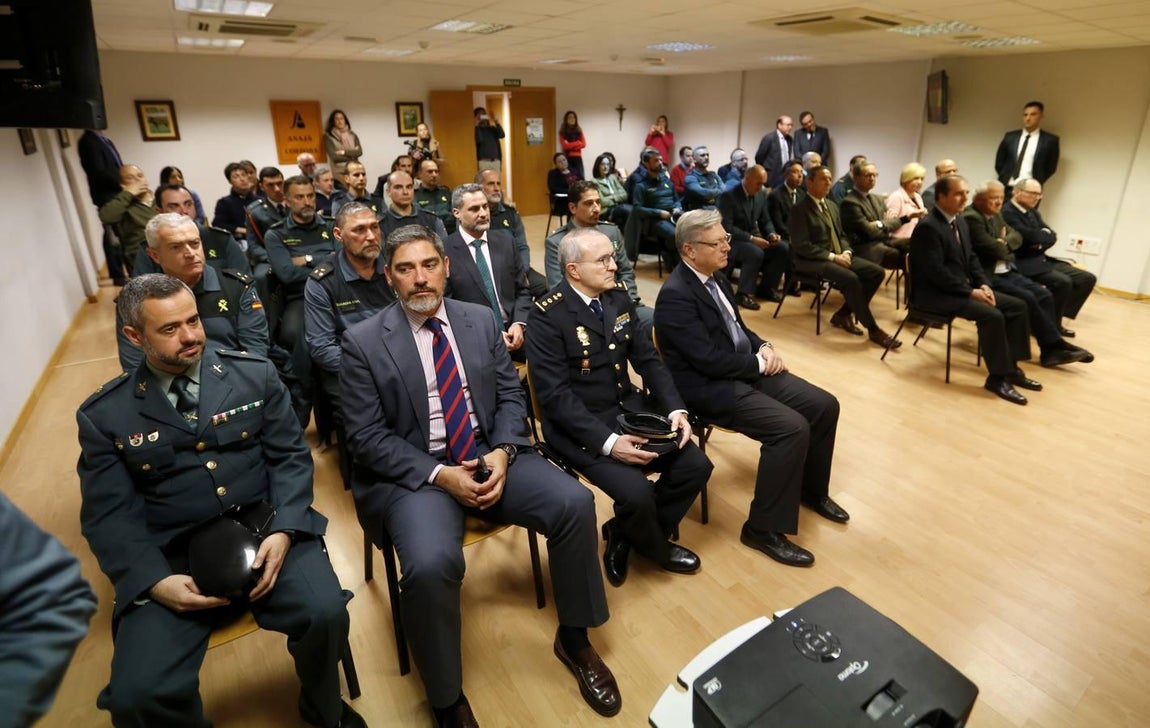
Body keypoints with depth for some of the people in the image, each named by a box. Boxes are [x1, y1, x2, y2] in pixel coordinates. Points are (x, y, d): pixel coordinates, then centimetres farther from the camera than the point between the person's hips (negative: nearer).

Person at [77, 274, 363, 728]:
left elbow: (290, 456, 1)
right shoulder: (104, 415, 3)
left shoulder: (255, 374, 3)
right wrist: (154, 580, -15)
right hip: (171, 556, 1)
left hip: (264, 530, 0)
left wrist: (283, 530, -15)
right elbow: (109, 515, 1)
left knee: (326, 613, -24)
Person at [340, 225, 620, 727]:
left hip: (489, 456, 4)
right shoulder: (363, 341, -5)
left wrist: (502, 453, -13)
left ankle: (573, 639, 9)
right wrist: (440, 475, -19)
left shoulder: (481, 320, 6)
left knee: (575, 503, -18)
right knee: (430, 565, -31)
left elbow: (511, 396, 6)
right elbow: (366, 437, -8)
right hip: (413, 472, -3)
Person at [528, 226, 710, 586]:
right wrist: (607, 441, -28)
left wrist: (675, 409, -9)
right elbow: (556, 395, -20)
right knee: (636, 493, -25)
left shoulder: (619, 297, 5)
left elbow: (648, 360, 6)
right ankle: (656, 547, 13)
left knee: (696, 466, -7)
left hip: (631, 410, 7)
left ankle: (625, 535, 15)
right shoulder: (547, 316, -16)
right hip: (581, 427, -7)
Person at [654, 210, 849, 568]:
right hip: (711, 387, -9)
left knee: (824, 405, 3)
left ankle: (812, 488, 26)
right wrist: (759, 362, -11)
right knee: (792, 427, -25)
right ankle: (764, 528, -10)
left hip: (748, 370, 10)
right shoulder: (675, 296, -21)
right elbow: (710, 360, -24)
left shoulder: (716, 276, 9)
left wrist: (764, 346, 0)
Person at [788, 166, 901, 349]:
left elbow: (841, 235, 20)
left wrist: (846, 252, -2)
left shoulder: (832, 206, 17)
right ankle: (873, 329, -17)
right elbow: (801, 246, -17)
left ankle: (843, 314, 1)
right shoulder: (800, 209, -9)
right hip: (813, 260, -8)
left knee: (876, 272, -8)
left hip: (839, 255, 9)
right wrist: (832, 256, -19)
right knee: (851, 278, -30)